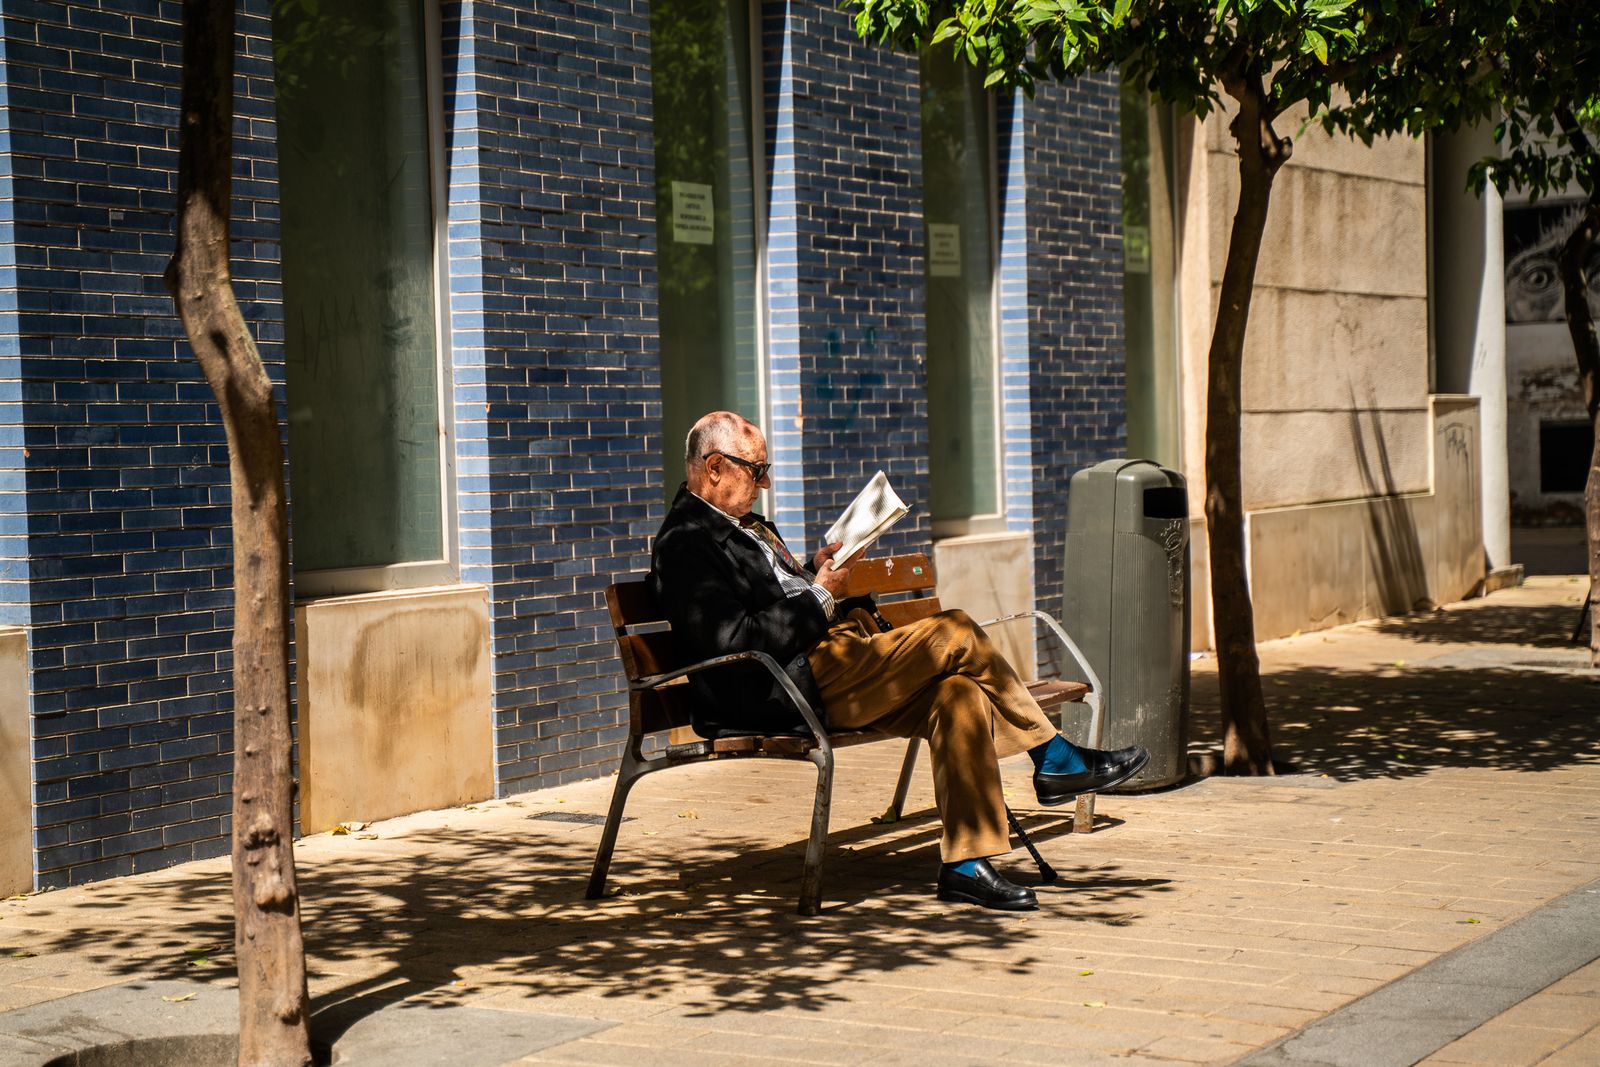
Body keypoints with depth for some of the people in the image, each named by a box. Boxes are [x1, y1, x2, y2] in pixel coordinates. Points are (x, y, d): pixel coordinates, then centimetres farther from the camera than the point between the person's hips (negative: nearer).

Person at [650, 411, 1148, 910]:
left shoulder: (744, 525, 23)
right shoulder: (684, 543, -10)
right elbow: (735, 639, -20)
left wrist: (813, 570, 13)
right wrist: (819, 596, -12)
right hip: (784, 693, -10)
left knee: (959, 693, -11)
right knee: (957, 632, -14)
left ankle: (965, 863, -10)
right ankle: (1055, 759, 4)